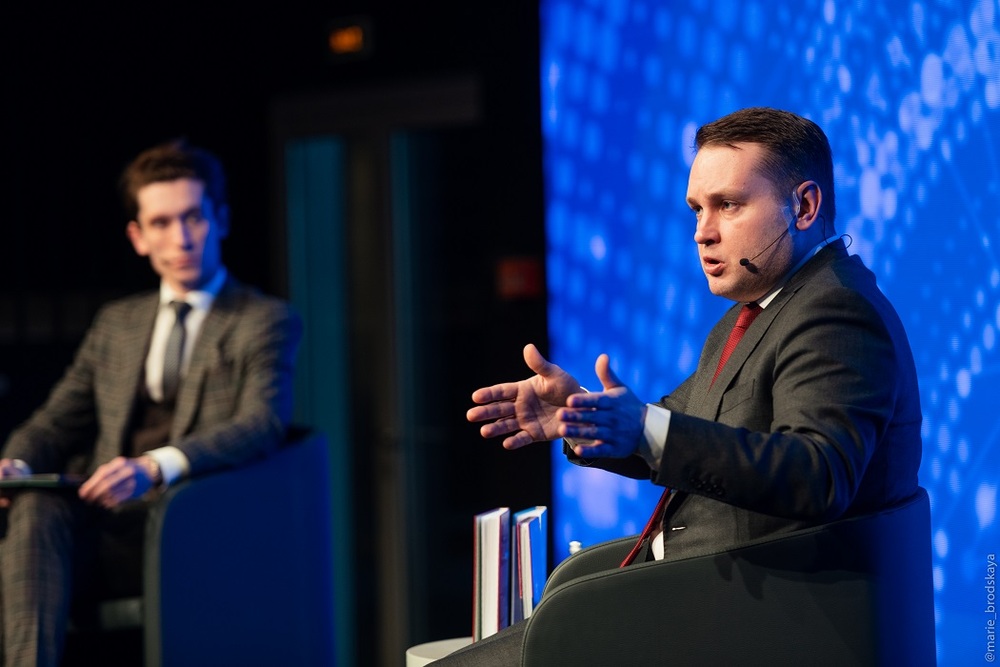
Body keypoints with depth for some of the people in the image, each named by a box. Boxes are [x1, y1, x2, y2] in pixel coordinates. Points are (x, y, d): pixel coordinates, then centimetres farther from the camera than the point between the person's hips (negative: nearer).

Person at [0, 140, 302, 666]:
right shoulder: (115, 324, 27)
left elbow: (262, 425, -9)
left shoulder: (266, 321, 9)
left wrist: (155, 467, -27)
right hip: (104, 525, 4)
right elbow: (58, 421, 22)